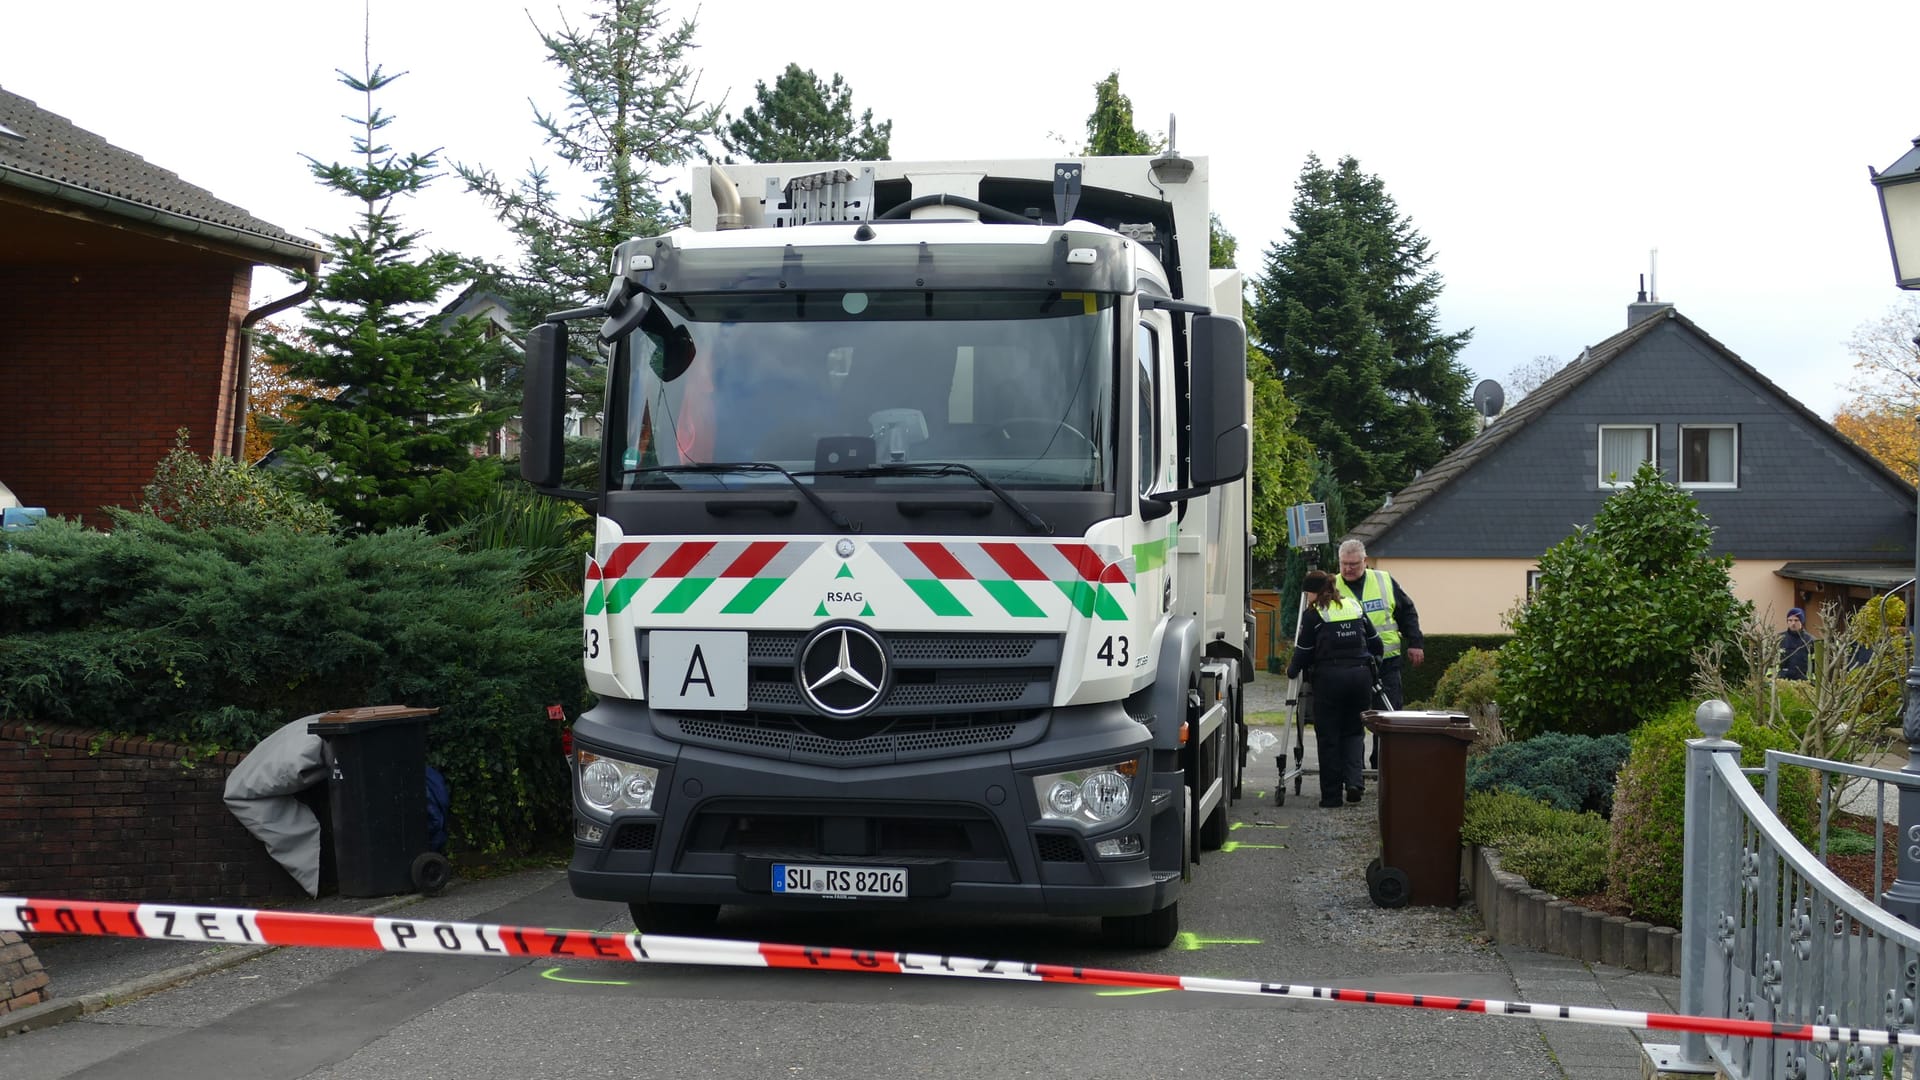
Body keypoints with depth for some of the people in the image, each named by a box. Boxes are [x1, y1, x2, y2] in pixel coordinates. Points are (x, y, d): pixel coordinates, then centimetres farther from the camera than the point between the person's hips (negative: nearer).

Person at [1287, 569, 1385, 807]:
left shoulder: (1313, 615, -1)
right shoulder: (1355, 607, 13)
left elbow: (1303, 652, 3)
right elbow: (1375, 643, 18)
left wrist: (1291, 671, 21)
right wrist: (1372, 667, 34)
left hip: (1329, 679, -4)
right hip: (1361, 676, 4)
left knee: (1328, 736, 5)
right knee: (1354, 731, 16)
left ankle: (1331, 795, 6)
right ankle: (1354, 780, -5)